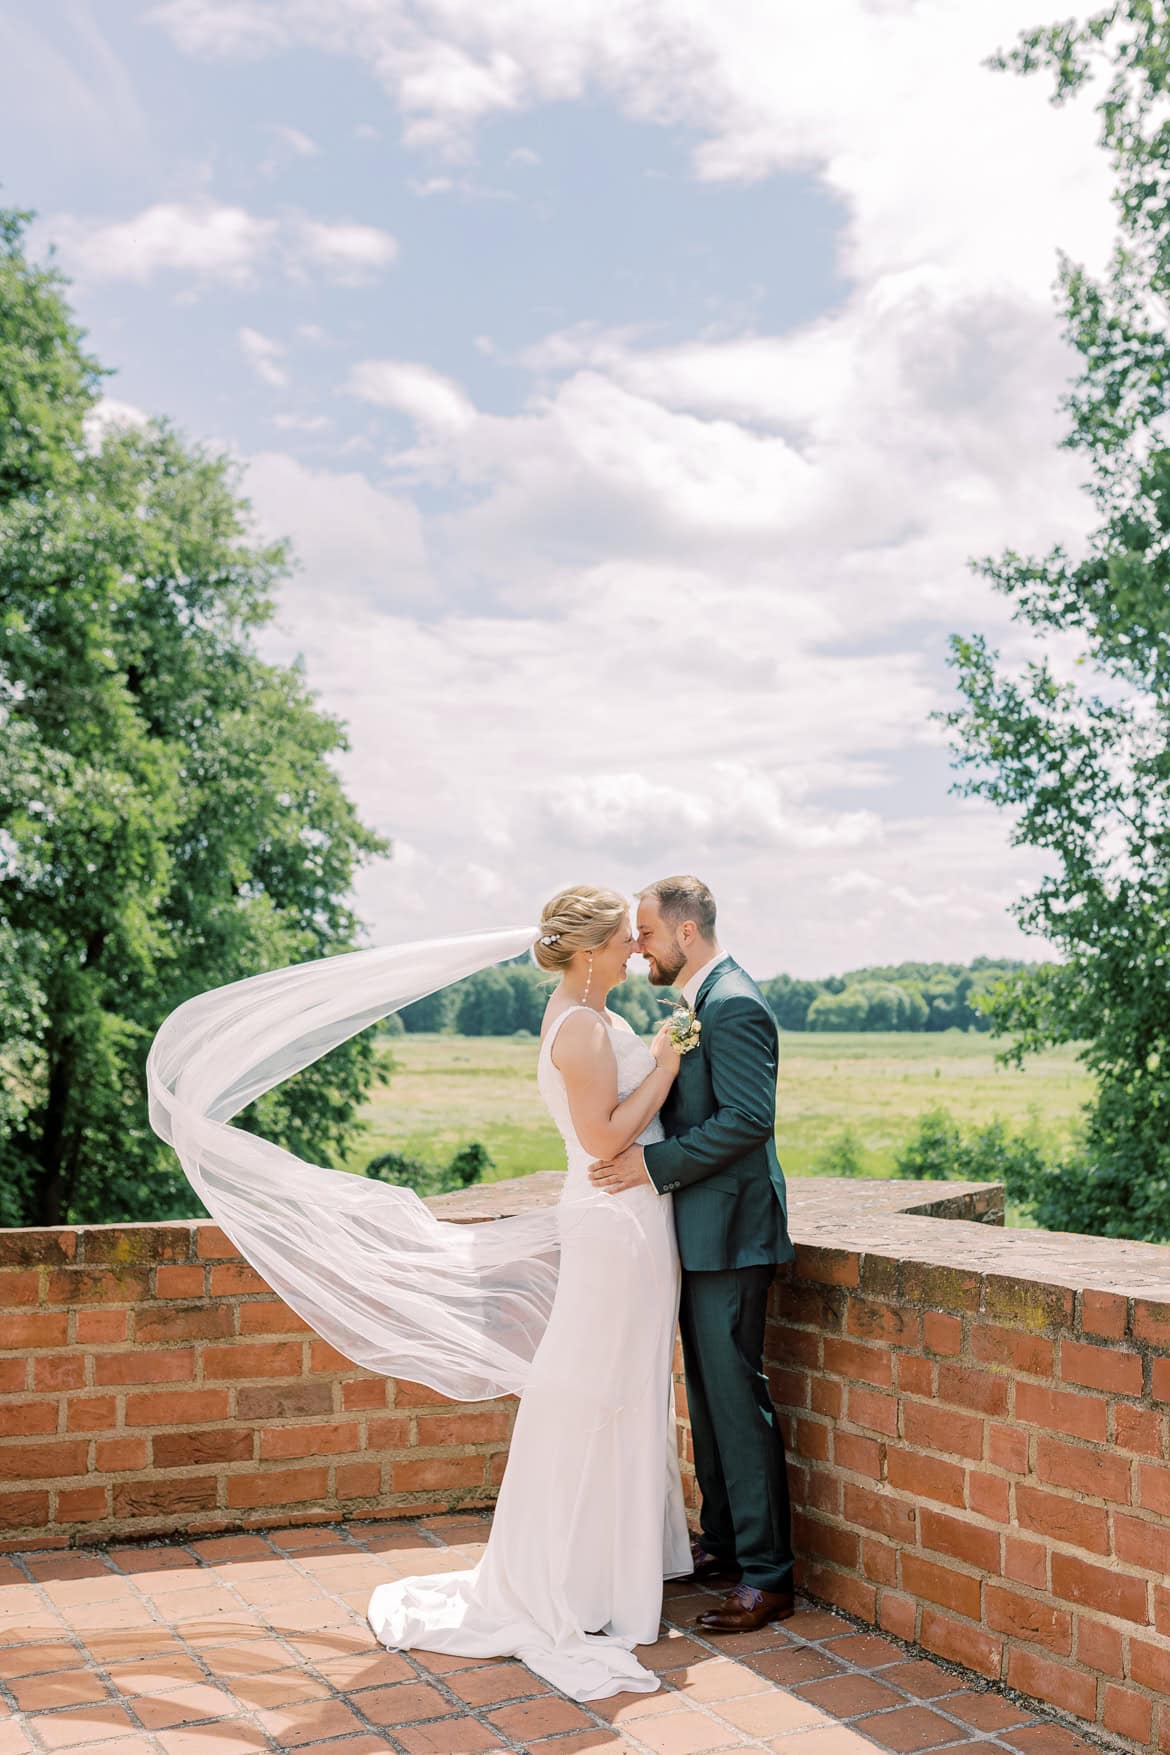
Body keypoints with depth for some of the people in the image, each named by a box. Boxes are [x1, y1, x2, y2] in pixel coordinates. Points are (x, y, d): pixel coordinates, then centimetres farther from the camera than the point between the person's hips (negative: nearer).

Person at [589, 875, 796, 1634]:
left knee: (738, 1397, -3)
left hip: (729, 1232, -10)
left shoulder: (733, 1005, -17)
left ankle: (767, 1576, 7)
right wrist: (644, 1156, 8)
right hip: (702, 1230, 10)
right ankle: (723, 1545, 31)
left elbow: (749, 1119, -24)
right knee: (709, 1393, 18)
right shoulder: (701, 1001, 15)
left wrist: (655, 1163, -22)